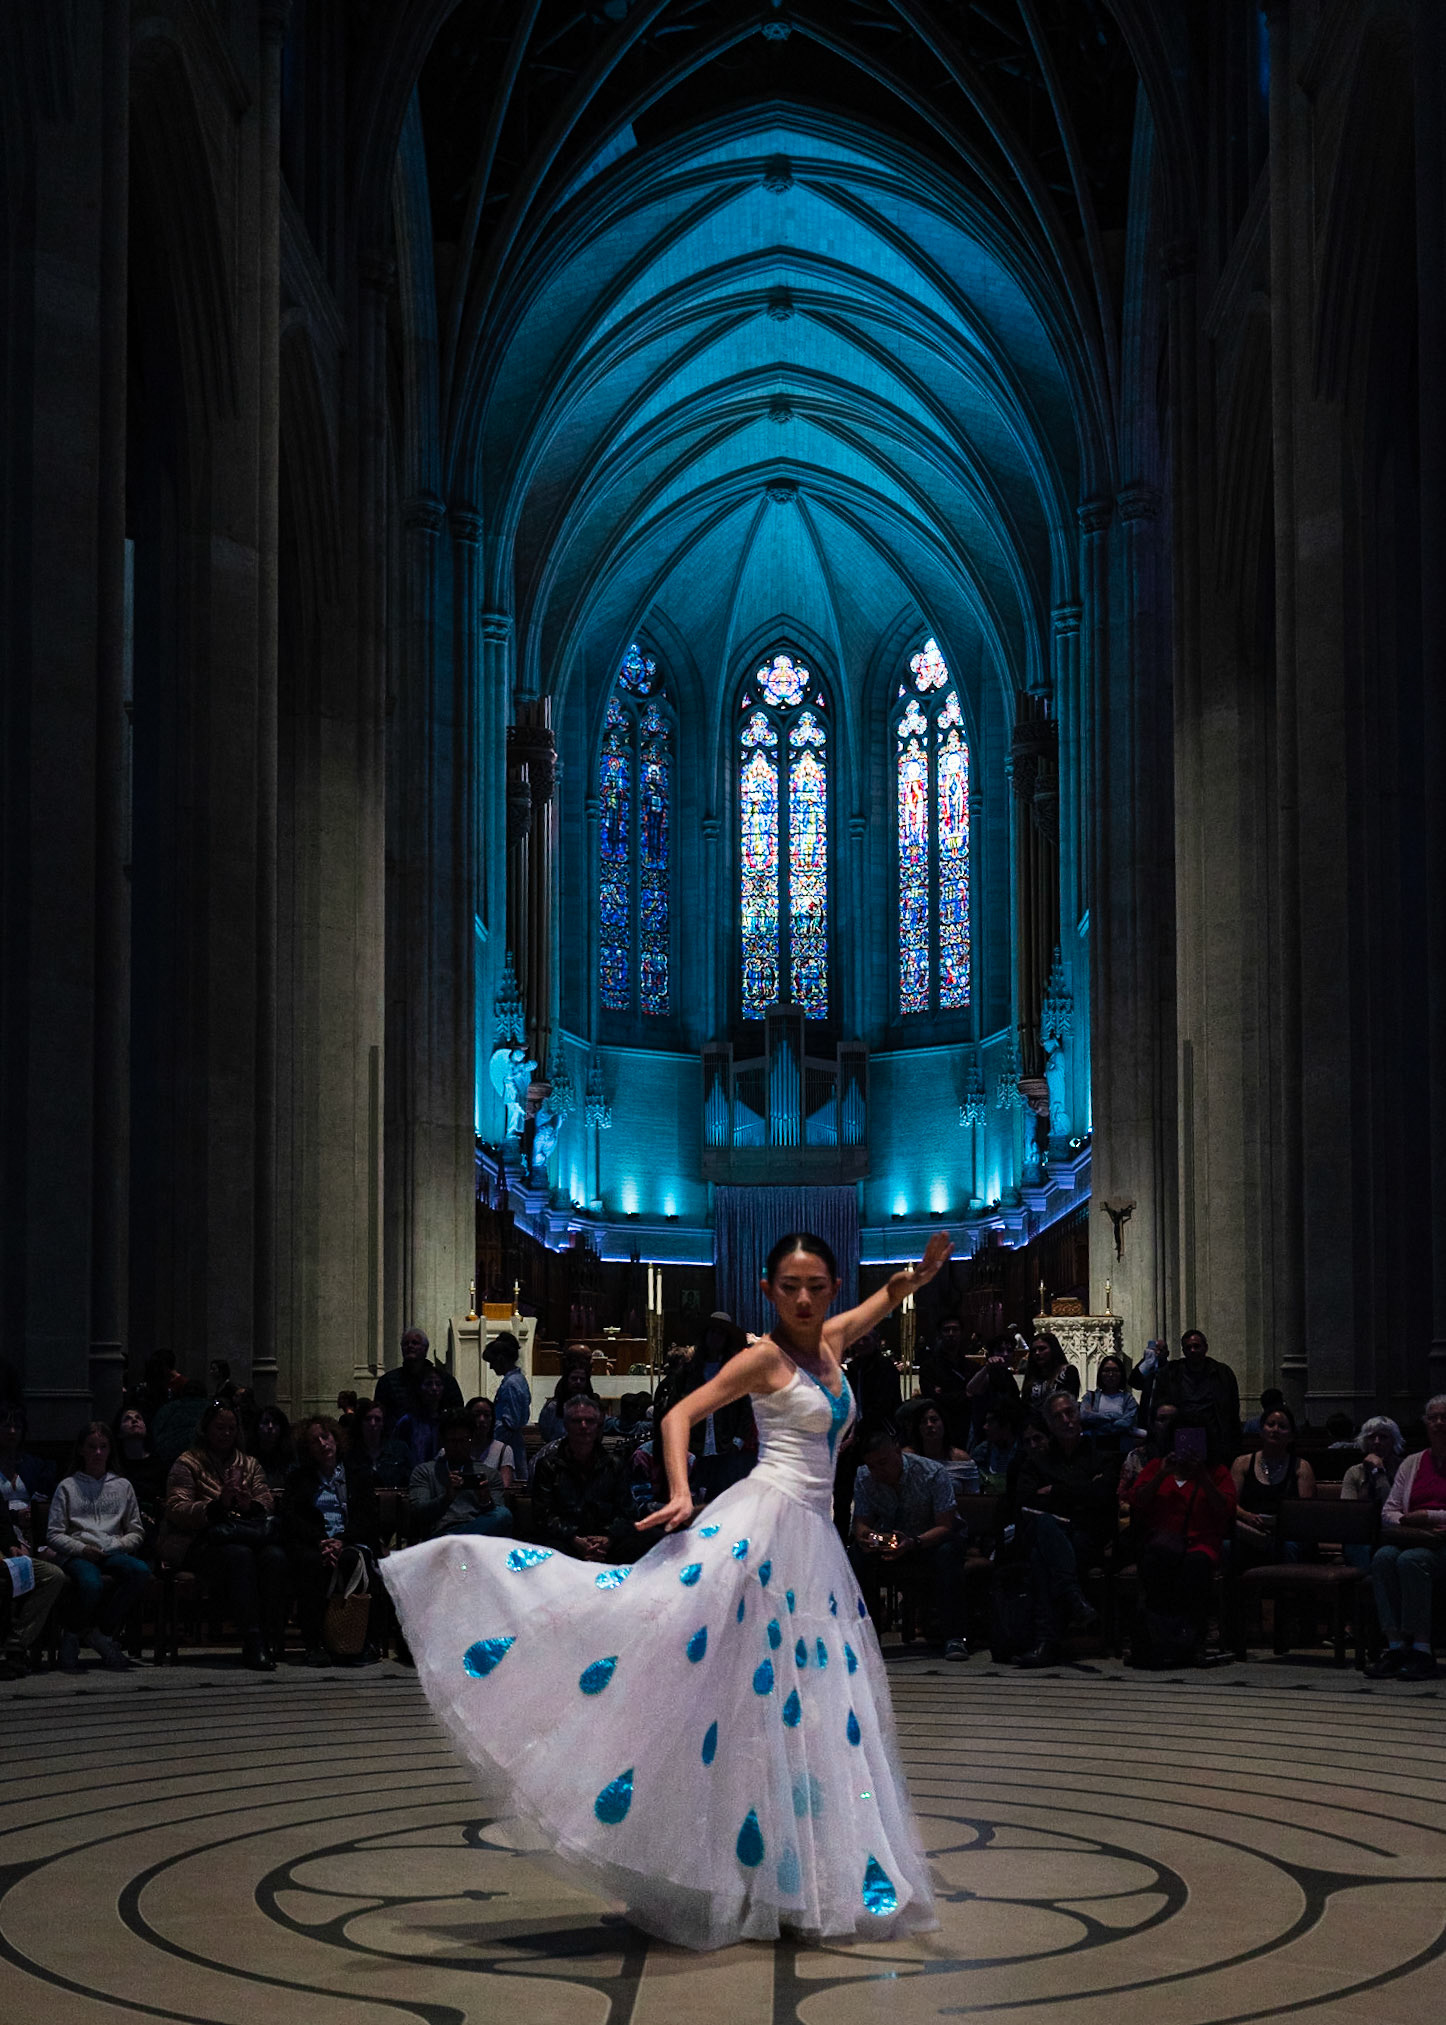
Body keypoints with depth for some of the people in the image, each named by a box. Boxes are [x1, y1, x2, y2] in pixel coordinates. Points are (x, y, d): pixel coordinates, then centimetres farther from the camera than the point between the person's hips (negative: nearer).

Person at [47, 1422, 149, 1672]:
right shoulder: (67, 1487, 14)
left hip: (113, 1553, 3)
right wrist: (81, 1549, -10)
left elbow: (137, 1531, 19)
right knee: (91, 1584, -40)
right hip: (77, 1555, -3)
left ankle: (103, 1631, -20)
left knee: (141, 1571, -34)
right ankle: (71, 1636, -12)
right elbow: (54, 1535, 7)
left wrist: (119, 1545, -1)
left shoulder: (122, 1486, 21)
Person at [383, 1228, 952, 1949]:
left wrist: (920, 1275, 14)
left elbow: (884, 1300, 33)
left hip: (813, 1540, 7)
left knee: (817, 1707, 5)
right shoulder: (765, 1357, -6)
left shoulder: (831, 1341, 14)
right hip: (764, 1520, -7)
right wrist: (681, 1497, -25)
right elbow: (679, 1416, -12)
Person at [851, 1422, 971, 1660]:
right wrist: (863, 1535, -32)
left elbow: (945, 1526, -21)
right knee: (859, 1553, -29)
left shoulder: (932, 1473, -19)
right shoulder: (864, 1478, -8)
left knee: (948, 1551, -37)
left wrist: (914, 1543, -41)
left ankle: (953, 1637, -33)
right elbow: (861, 1522, -5)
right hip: (888, 1545, 3)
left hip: (929, 1542, -3)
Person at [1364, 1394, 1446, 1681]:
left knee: (1411, 1560, -34)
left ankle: (1422, 1650, -33)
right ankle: (1396, 1646, -33)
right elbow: (1388, 1512, 16)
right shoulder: (1412, 1463, 23)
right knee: (1384, 1556, -29)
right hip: (1410, 1539, 4)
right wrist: (1408, 1524, -4)